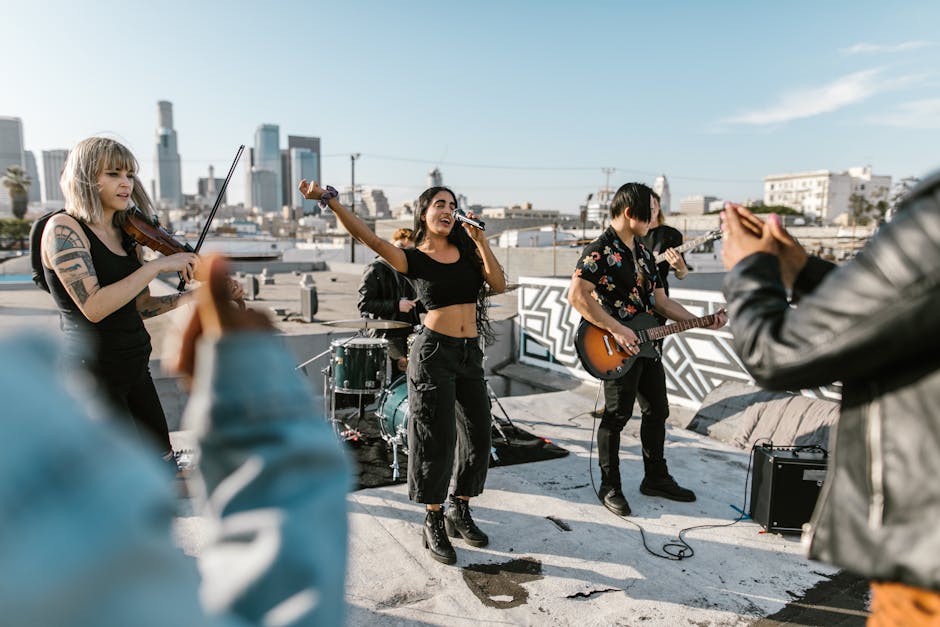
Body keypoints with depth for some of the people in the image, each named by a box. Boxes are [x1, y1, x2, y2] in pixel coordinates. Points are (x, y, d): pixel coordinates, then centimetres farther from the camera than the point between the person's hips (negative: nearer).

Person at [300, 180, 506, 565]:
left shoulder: (467, 250, 9)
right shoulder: (413, 258, -4)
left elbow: (499, 285, -2)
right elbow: (368, 237, -19)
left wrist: (480, 240, -6)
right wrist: (328, 200, -30)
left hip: (470, 355, 6)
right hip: (434, 353, -5)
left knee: (479, 436, 9)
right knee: (437, 440, 0)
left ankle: (460, 513, 29)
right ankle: (433, 526, 17)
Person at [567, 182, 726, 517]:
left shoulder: (644, 252, 14)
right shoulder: (600, 250, -13)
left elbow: (661, 301, 16)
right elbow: (577, 296, -23)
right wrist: (617, 330, -23)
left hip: (646, 345, 9)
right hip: (618, 350, -8)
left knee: (657, 411, 15)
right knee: (617, 416, 1)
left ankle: (656, 477, 31)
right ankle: (610, 487, 16)